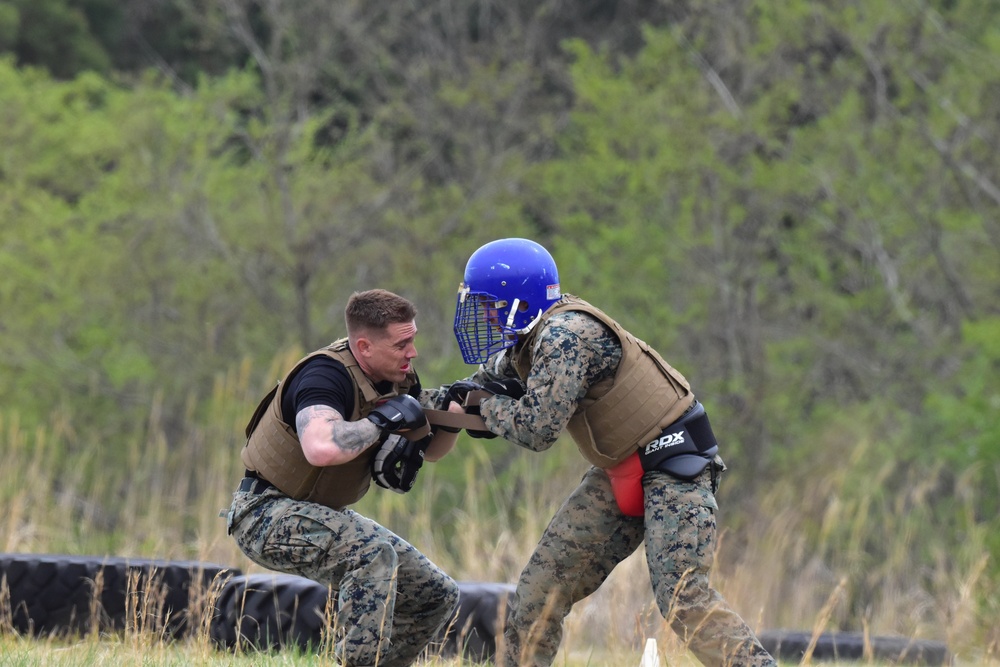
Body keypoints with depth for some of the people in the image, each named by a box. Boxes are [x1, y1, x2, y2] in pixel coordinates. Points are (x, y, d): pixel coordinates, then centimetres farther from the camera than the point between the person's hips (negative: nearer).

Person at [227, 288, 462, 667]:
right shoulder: (325, 376, -26)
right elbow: (321, 448, -46)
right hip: (268, 513, -9)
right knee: (374, 551, -35)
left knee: (438, 597, 5)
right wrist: (383, 420, -31)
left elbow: (429, 449, 12)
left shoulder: (398, 378, -1)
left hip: (320, 514, 9)